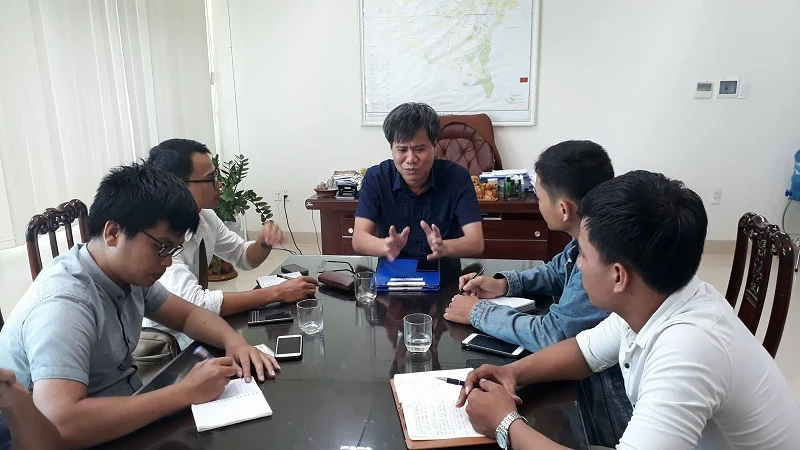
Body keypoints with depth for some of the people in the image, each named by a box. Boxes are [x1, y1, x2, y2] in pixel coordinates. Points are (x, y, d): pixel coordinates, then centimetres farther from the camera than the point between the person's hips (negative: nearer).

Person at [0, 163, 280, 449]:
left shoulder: (129, 273, -5)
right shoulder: (63, 304, -28)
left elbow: (187, 314, 7)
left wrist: (233, 340, -13)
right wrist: (187, 392, -33)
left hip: (122, 418, 7)